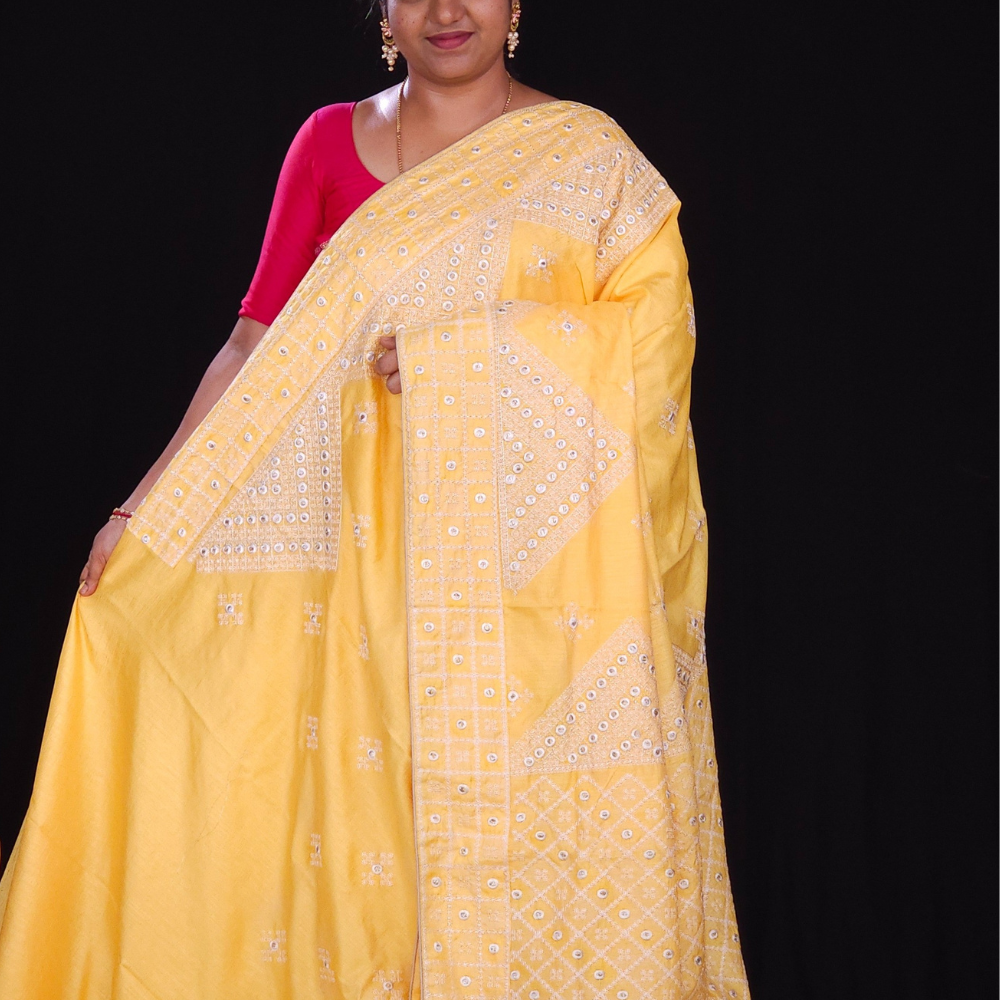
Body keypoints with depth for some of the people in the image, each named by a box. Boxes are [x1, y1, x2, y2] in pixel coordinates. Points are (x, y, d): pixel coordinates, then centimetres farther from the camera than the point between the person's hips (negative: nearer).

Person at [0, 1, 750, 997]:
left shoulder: (587, 152, 6)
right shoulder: (331, 142, 10)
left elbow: (654, 328, -4)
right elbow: (260, 344, 7)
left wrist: (458, 346, -12)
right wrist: (147, 507, 2)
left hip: (544, 562, -1)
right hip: (377, 546, 1)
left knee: (536, 810, -2)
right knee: (374, 800, 0)